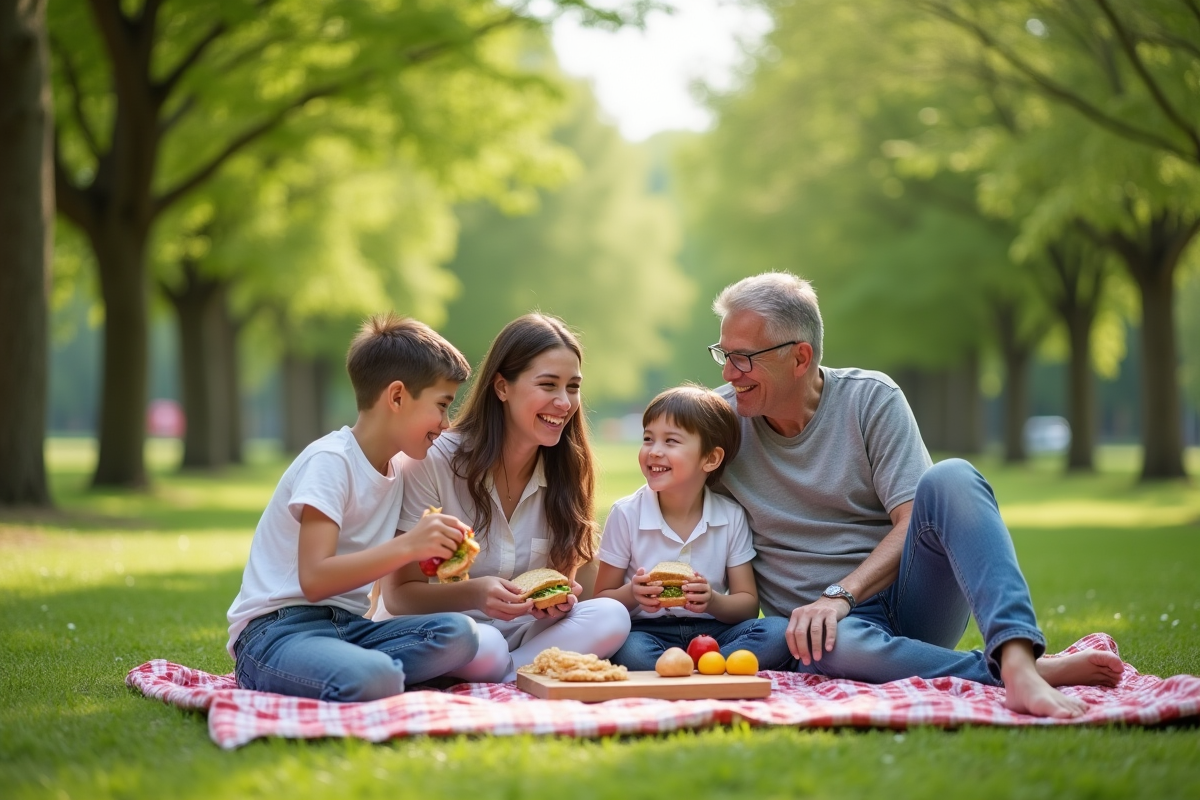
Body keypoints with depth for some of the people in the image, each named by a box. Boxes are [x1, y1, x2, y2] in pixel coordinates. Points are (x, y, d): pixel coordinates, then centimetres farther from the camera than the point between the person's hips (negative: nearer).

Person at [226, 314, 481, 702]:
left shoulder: (397, 469, 16)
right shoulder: (329, 461, -11)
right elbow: (315, 579, -21)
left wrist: (433, 556, -4)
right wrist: (407, 546, -27)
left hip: (347, 625, 8)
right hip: (278, 629, -8)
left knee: (460, 633, -20)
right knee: (374, 680, -40)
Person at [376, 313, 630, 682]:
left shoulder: (565, 472, 0)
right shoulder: (434, 461, -14)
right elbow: (398, 594, -10)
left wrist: (560, 598, -18)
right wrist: (473, 593, -30)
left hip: (520, 633, 5)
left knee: (611, 617, -23)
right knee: (484, 647, -38)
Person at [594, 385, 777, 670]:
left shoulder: (731, 517, 3)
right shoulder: (626, 514, -1)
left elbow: (748, 603, 4)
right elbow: (602, 600, 5)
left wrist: (713, 601, -19)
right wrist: (631, 594, -18)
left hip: (712, 630, 2)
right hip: (648, 630, -2)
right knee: (633, 651, -38)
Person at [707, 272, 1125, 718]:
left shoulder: (871, 399, -1)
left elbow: (912, 522, -9)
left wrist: (839, 594, -23)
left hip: (910, 599, 1)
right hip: (820, 620, 0)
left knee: (950, 478, -29)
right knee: (833, 643, -40)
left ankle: (1018, 662, -47)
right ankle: (1020, 672, -35)